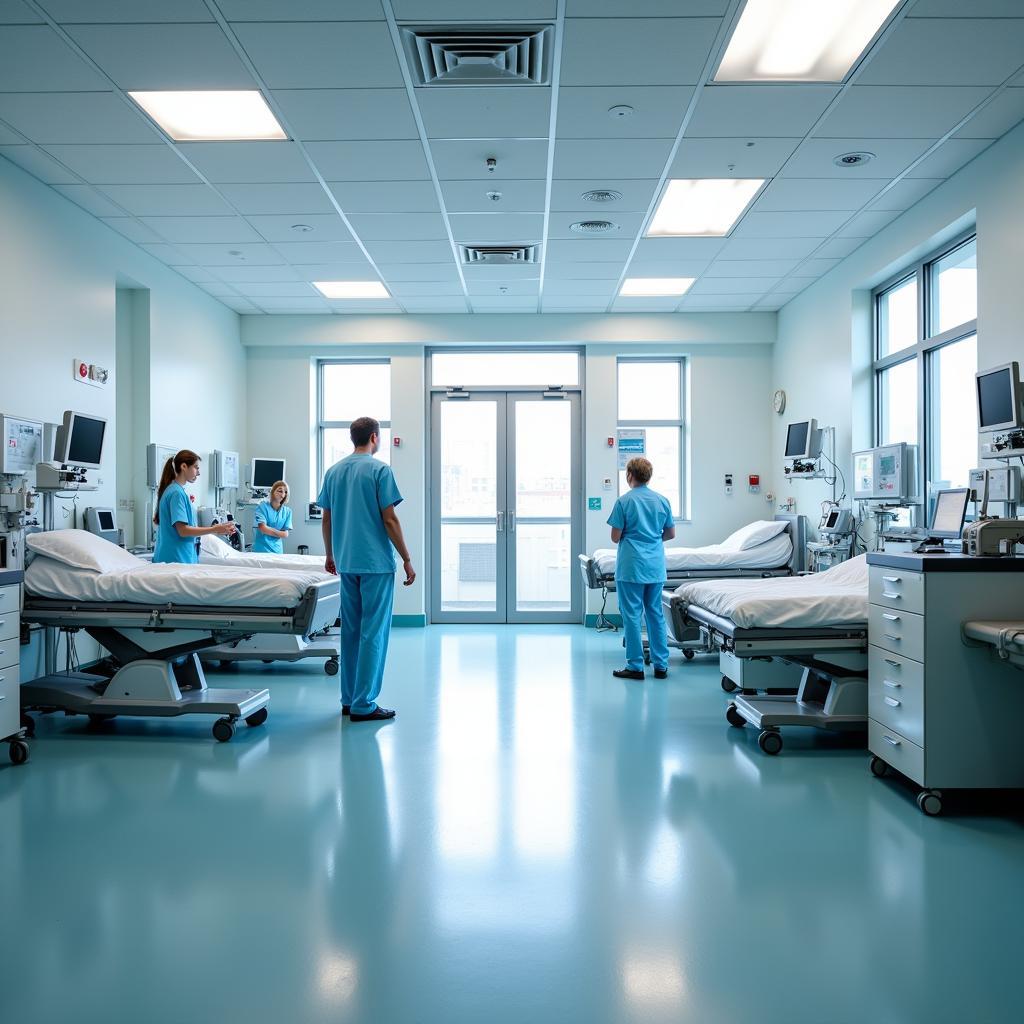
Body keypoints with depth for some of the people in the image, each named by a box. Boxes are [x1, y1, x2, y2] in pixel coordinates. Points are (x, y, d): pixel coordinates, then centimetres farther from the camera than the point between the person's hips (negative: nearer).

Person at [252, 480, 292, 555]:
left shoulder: (287, 511, 4)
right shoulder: (262, 506, -4)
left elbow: (285, 534, 0)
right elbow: (263, 529, -10)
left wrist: (270, 531, -9)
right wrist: (279, 532, -2)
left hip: (277, 551, 3)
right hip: (261, 549, -3)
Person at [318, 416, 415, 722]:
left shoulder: (333, 472, 10)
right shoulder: (379, 470, -9)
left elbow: (326, 519, 13)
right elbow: (389, 519, -12)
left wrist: (330, 556, 25)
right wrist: (407, 560, -6)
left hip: (346, 562, 6)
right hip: (377, 562, -6)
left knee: (351, 630, 13)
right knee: (373, 632, -3)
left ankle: (349, 699, 18)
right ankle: (364, 705, -2)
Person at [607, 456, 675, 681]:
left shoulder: (624, 501, -9)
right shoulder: (662, 500, 6)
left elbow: (615, 537, -8)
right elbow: (670, 533, 12)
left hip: (631, 566, -5)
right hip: (656, 567, 5)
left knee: (632, 614, 1)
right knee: (656, 613, 11)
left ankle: (635, 666, 4)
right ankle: (661, 665, 15)